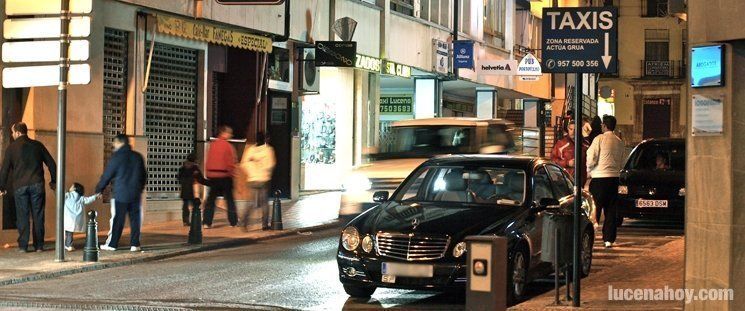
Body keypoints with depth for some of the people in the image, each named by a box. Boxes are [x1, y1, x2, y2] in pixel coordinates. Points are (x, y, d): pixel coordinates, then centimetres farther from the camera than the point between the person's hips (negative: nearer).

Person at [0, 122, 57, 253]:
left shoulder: (12, 148, 2)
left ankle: (23, 246, -1)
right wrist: (54, 181, 20)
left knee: (22, 216, 2)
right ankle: (39, 245, 6)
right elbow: (51, 163, 10)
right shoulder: (38, 145, 8)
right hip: (37, 185, 2)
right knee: (38, 215, 5)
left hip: (20, 186, -2)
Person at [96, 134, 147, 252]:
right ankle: (135, 244, 4)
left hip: (120, 194, -4)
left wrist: (99, 189, 9)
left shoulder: (117, 157, -8)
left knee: (117, 219, 1)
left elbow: (107, 175, -3)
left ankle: (112, 244, 6)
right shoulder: (138, 157, 8)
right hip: (135, 194, 4)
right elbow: (144, 175, 16)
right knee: (135, 219, 6)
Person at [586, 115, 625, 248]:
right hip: (614, 177, 5)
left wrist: (588, 170, 7)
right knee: (611, 209, 8)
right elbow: (621, 161, 15)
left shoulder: (599, 139, -9)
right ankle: (609, 239, 7)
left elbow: (591, 159, -11)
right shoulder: (619, 141, 10)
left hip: (600, 177, -5)